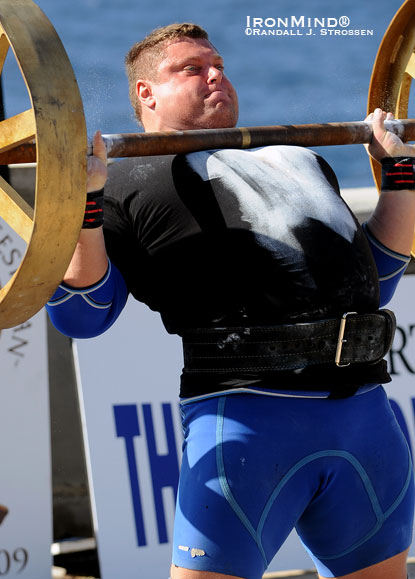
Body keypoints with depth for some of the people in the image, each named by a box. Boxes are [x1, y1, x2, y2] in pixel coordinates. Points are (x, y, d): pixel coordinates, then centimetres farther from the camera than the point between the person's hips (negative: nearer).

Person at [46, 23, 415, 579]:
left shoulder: (298, 160, 30)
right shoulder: (130, 181, 10)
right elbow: (80, 315, 0)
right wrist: (84, 198, -12)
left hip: (369, 414, 6)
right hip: (248, 416, -6)